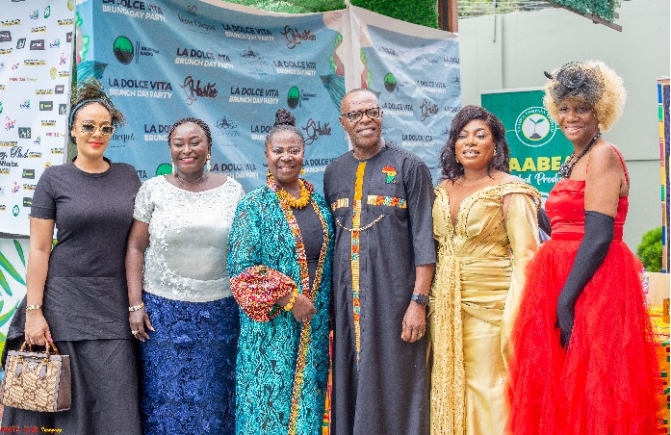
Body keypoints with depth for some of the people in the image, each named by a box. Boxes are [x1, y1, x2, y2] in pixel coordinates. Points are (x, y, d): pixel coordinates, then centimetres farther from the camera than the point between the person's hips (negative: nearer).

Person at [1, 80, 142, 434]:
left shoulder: (128, 177, 7)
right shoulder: (54, 180, -1)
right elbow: (39, 249, -3)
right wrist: (33, 311, -10)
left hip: (114, 303, 2)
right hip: (64, 300, -2)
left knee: (115, 405, 1)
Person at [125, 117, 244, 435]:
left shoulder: (232, 189, 4)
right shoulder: (153, 189, 1)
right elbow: (135, 248, 1)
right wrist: (135, 304, -6)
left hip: (219, 312, 1)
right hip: (163, 309, -1)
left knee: (212, 399, 7)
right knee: (166, 396, 4)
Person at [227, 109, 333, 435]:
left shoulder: (318, 202, 8)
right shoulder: (254, 205, -6)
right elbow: (242, 269, -12)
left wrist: (324, 309, 5)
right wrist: (289, 299, -16)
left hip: (315, 323, 4)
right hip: (272, 325, -4)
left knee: (308, 400, 10)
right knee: (271, 398, 2)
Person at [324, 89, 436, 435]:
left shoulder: (409, 168, -2)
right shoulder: (333, 173, 11)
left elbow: (423, 239, -6)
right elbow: (328, 237, 14)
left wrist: (419, 301, -13)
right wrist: (326, 301, 9)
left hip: (393, 296, -4)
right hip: (345, 300, 4)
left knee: (393, 387, 0)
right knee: (349, 383, 8)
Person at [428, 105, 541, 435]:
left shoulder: (509, 190, -6)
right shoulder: (443, 190, 11)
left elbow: (526, 255, -11)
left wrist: (516, 315, -18)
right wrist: (432, 302, 10)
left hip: (490, 303, -5)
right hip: (446, 305, 6)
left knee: (487, 388, -3)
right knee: (449, 385, 10)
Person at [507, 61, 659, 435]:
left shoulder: (603, 155, -11)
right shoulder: (575, 160, 17)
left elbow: (599, 237, -20)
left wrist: (566, 299, -22)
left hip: (592, 286, -9)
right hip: (564, 281, 9)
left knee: (587, 392, -4)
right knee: (562, 393, 13)